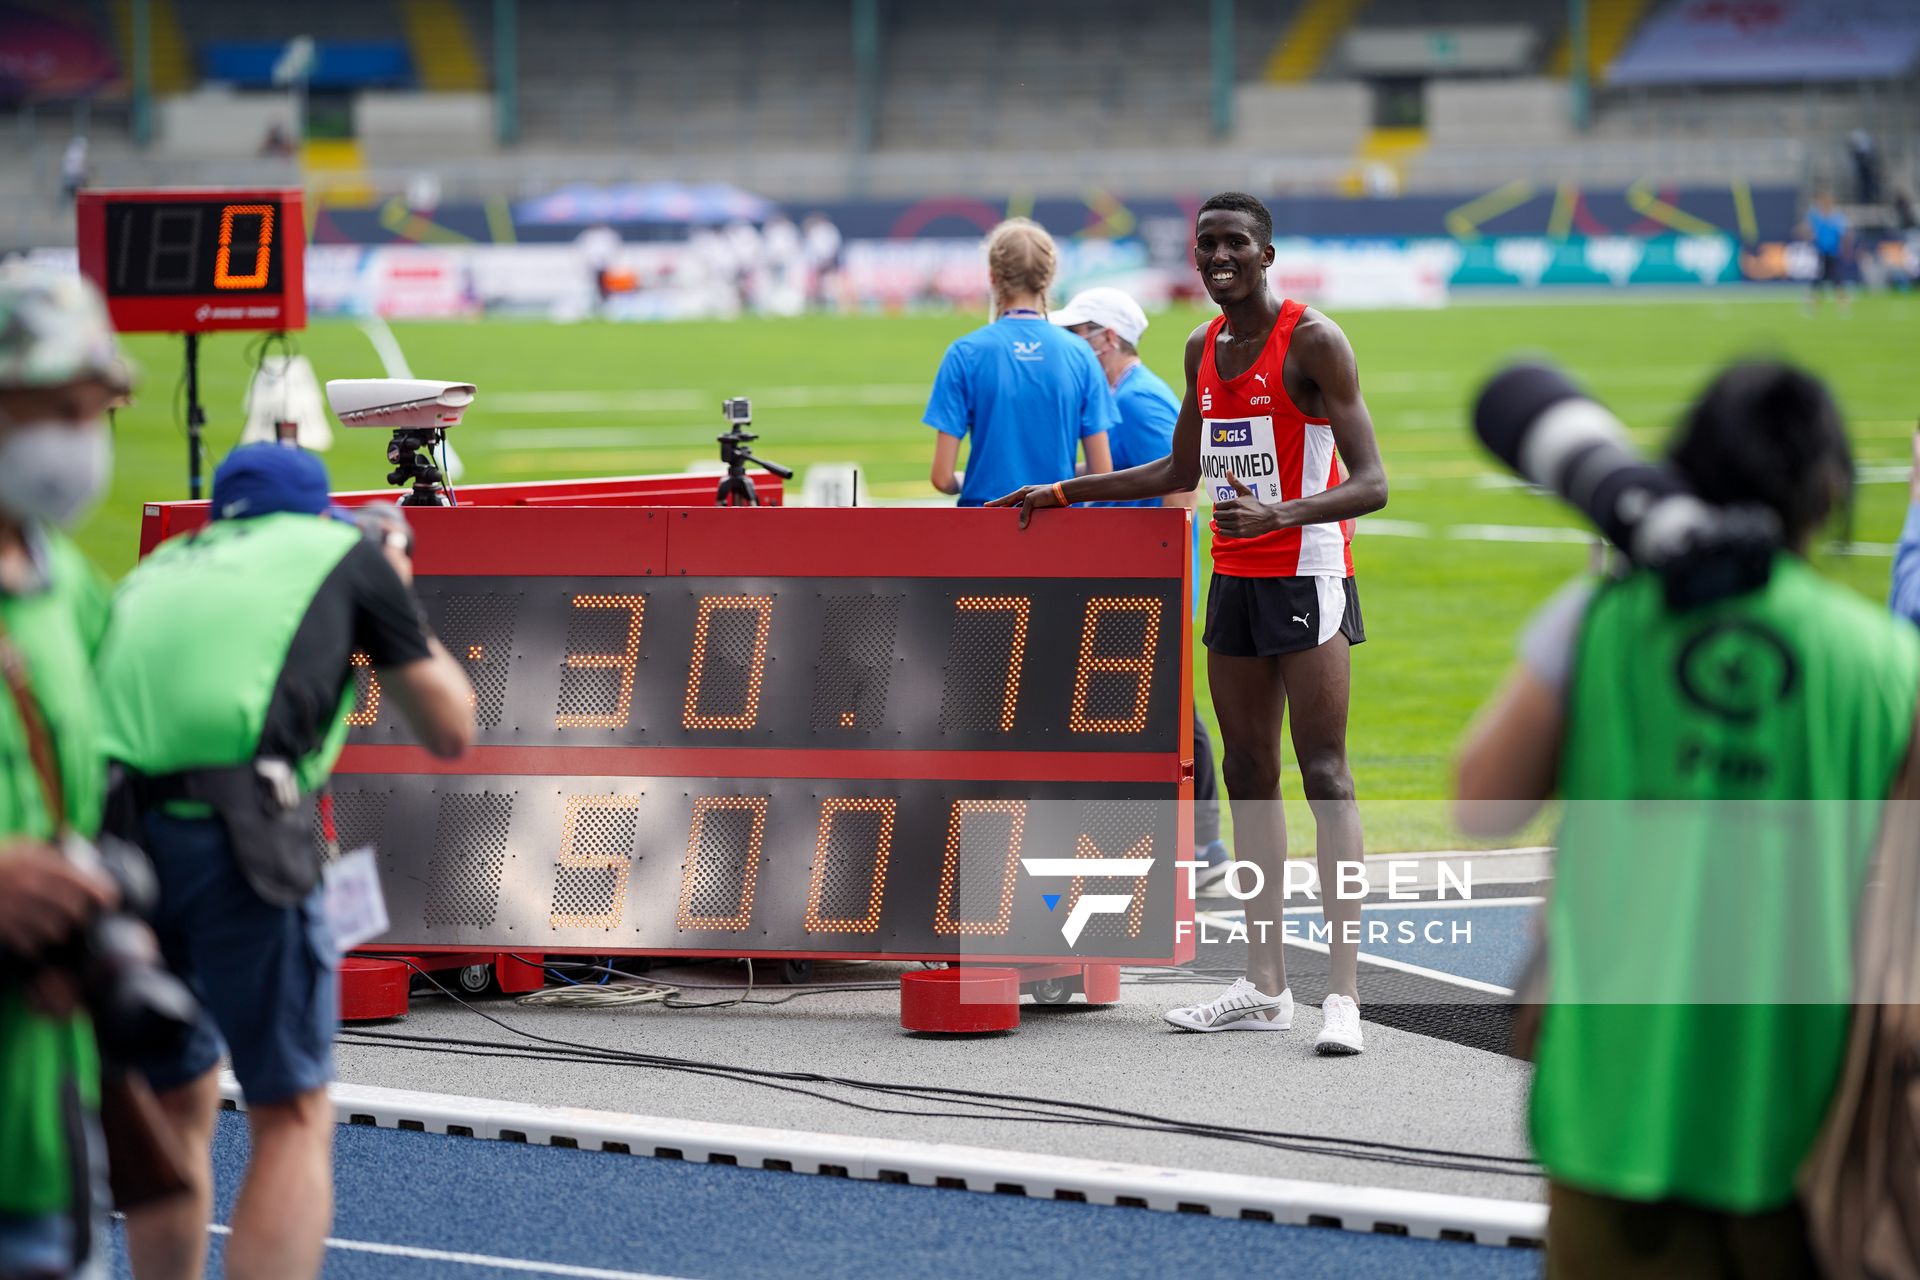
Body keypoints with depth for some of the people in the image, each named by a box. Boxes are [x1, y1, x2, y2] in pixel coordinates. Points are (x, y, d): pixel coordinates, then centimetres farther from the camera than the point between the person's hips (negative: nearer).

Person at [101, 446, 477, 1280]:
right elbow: (449, 730, 24)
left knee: (175, 1103, 21)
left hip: (106, 825, 5)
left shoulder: (159, 568, 29)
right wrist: (396, 604, 39)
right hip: (231, 828, -4)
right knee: (292, 1118, 5)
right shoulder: (343, 552, 18)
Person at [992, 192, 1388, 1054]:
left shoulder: (1313, 342, -12)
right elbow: (1179, 472, 26)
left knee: (1323, 771, -12)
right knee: (1248, 773, 7)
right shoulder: (1204, 349, 11)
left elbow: (1370, 484, -19)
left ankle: (1344, 993, -16)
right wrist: (1065, 494, 23)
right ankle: (1265, 988, 12)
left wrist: (1279, 515, -34)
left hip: (1307, 575, -8)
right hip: (1234, 581, 8)